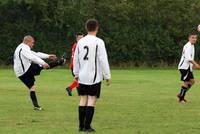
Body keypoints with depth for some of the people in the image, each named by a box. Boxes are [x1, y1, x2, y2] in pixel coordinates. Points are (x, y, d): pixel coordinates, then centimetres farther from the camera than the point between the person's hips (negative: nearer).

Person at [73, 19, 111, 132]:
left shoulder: (81, 42, 7)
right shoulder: (98, 42, -10)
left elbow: (76, 59, 12)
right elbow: (103, 60, -12)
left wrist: (76, 74, 23)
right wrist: (107, 76, -6)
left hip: (82, 76, 5)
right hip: (94, 76, -5)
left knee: (83, 100, 9)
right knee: (92, 100, -3)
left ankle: (81, 126, 9)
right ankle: (87, 126, -7)